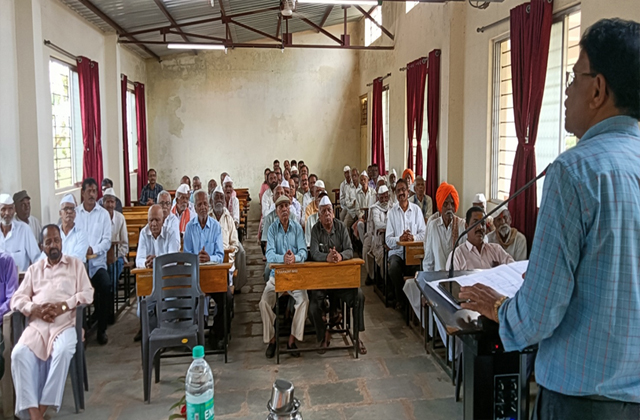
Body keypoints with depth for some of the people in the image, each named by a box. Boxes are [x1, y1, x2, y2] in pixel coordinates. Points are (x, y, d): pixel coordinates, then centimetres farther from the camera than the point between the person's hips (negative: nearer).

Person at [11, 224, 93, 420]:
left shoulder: (76, 264, 15)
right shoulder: (34, 269, 22)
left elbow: (87, 294, 4)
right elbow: (17, 299, 13)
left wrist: (63, 306, -12)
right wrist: (35, 309, -9)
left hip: (65, 323, -2)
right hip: (37, 324, 2)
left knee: (63, 352, -34)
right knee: (19, 354, -27)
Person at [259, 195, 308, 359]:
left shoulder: (297, 228, 4)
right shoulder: (272, 229, 1)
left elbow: (303, 251, -5)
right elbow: (269, 254, -12)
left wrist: (295, 257, -29)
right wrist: (283, 258, -33)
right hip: (276, 274, 0)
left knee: (304, 299, -24)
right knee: (264, 302, -22)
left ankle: (292, 339, -10)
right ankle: (272, 339, -3)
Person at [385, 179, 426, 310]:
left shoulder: (417, 210, 10)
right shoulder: (391, 212, 8)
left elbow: (423, 234, 5)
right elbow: (388, 239, 2)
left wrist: (413, 237, -16)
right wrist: (400, 239, -18)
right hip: (397, 251, 0)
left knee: (418, 268, -32)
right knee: (393, 268, -31)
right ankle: (400, 299, -6)